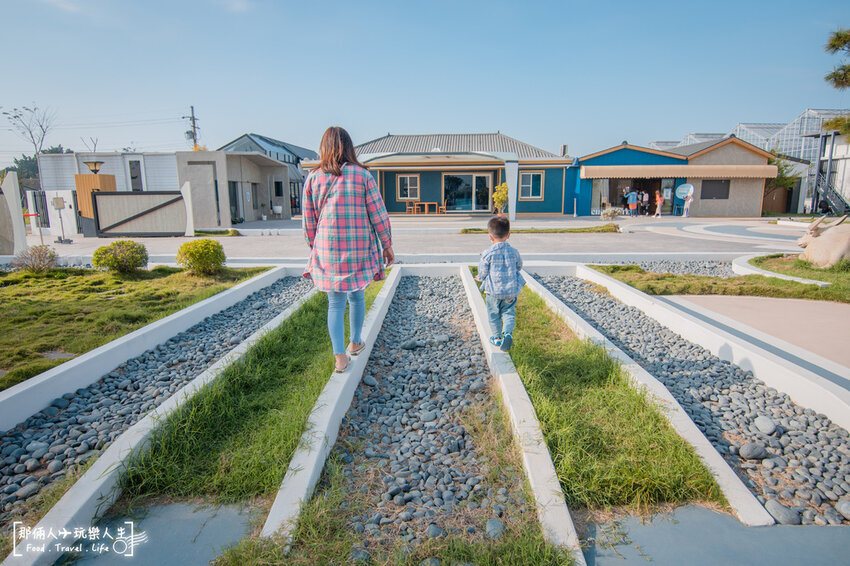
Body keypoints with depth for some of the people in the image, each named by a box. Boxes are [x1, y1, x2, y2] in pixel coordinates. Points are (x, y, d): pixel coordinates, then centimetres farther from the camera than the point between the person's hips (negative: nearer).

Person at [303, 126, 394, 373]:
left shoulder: (313, 178, 1)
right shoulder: (362, 175, -5)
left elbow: (308, 221, 6)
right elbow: (379, 215, -4)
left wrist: (315, 248, 20)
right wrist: (387, 246, 6)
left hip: (327, 250, 1)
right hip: (360, 250, -1)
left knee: (335, 303, 9)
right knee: (357, 297, 18)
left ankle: (339, 357, 8)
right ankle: (355, 343, 35)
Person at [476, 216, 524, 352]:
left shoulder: (488, 253, -13)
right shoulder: (513, 252, -2)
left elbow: (483, 272, -6)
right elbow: (519, 266, 15)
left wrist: (480, 278, 17)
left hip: (494, 291, -2)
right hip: (511, 291, 3)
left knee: (494, 314, 15)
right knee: (509, 313, 13)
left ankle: (497, 337, 23)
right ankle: (508, 333, -9)